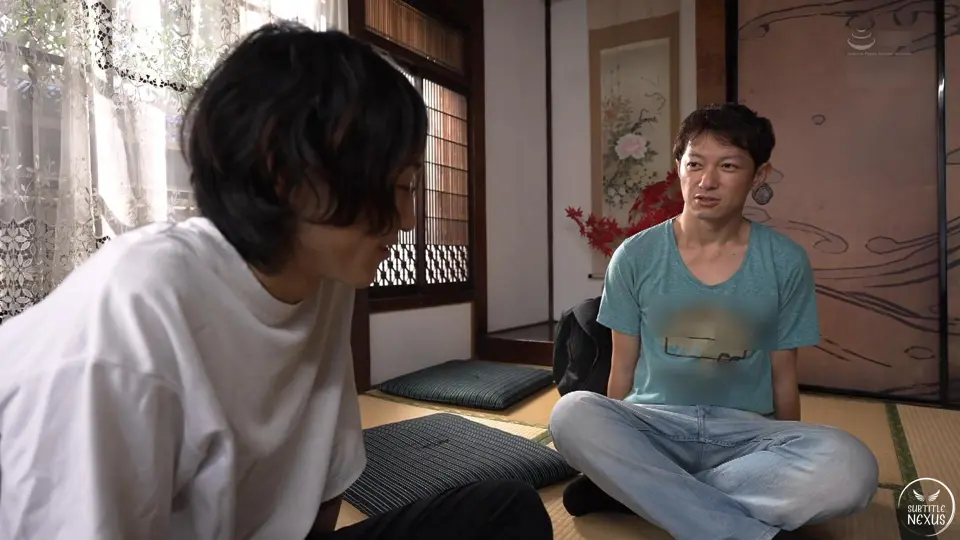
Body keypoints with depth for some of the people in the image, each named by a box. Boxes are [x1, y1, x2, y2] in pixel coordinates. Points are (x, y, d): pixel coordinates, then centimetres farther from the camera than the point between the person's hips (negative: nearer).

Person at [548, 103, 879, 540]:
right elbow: (623, 367, 5)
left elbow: (783, 375, 8)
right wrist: (614, 444, 6)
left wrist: (792, 468, 14)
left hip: (745, 430, 1)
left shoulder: (786, 263, -1)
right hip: (654, 423, 0)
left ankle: (627, 489, -20)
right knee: (572, 413, -32)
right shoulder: (634, 257, -3)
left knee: (850, 467, -30)